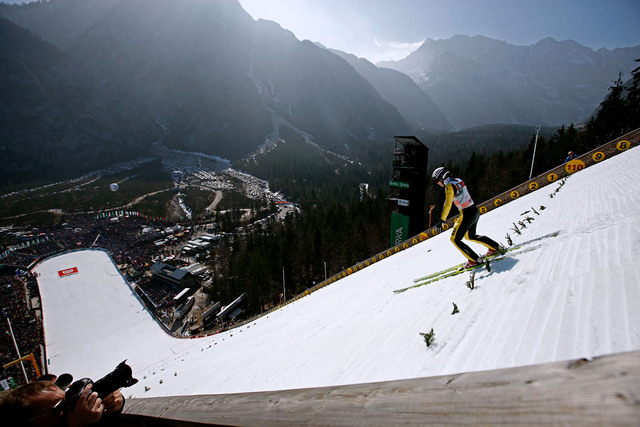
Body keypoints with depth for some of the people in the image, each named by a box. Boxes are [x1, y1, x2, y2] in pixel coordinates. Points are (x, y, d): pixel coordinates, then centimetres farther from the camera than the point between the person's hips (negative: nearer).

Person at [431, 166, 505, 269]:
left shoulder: (449, 186, -16)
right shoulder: (458, 180, 10)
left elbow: (447, 205, -23)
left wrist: (441, 221, -23)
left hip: (467, 214, -9)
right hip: (475, 211, 9)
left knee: (455, 239, 3)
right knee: (470, 236, 28)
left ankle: (475, 260, 2)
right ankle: (496, 247, 32)